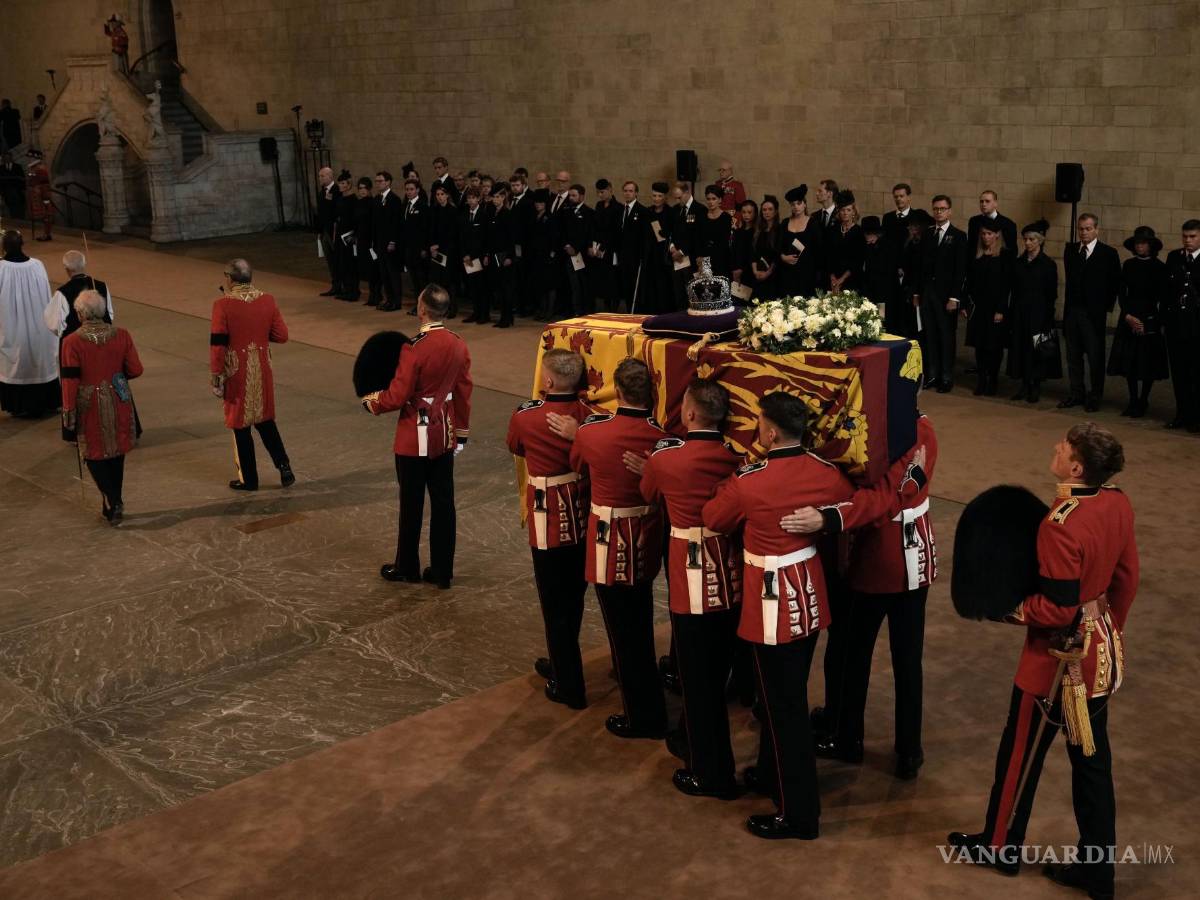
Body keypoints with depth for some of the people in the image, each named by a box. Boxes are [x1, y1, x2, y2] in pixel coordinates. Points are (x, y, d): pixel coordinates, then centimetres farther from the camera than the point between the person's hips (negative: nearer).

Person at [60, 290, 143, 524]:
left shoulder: (72, 342, -14)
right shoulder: (121, 335, -6)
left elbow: (70, 381, -12)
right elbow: (135, 370, -3)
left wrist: (68, 412, -3)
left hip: (89, 406, -3)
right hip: (118, 403, 3)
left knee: (94, 454, 10)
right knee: (116, 452, 16)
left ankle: (113, 501, -4)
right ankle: (114, 503, 25)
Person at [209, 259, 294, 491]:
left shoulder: (223, 305, -16)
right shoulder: (268, 301, -5)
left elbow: (217, 344, -15)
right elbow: (281, 336, 0)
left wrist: (216, 378, -7)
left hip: (237, 373, -4)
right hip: (262, 370, 4)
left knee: (241, 424, 9)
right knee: (265, 420, 21)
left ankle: (248, 479, 18)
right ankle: (283, 466, 12)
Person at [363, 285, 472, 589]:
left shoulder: (415, 349, -21)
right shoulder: (458, 345, -1)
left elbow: (397, 396, -17)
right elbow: (463, 393, 7)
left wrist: (371, 402, 3)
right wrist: (462, 432, 17)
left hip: (416, 438, -6)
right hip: (445, 436, 6)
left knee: (412, 504, 9)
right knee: (443, 503, 11)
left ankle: (407, 567, 24)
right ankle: (442, 572, 18)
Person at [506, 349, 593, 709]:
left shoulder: (525, 417, -15)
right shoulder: (590, 414, -8)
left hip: (549, 525, -5)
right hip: (584, 519, 5)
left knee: (555, 607, 7)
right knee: (574, 600, 20)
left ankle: (568, 687, 14)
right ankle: (560, 664, 39)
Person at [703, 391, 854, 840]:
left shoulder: (749, 480, -22)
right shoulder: (827, 472, -5)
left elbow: (713, 519, -3)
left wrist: (731, 483, 13)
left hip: (774, 604, -7)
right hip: (810, 596, 7)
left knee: (785, 707, 4)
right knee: (785, 695, 24)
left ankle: (799, 814, 14)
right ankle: (774, 774, 42)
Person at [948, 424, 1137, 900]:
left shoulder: (1061, 525, -30)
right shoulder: (1117, 504, -5)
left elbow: (1057, 609, -26)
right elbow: (1125, 578, 7)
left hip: (1060, 659, -8)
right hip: (1101, 653, 8)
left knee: (1022, 750, 14)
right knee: (1091, 758, 18)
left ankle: (1000, 845, 34)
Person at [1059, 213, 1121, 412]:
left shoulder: (1108, 253, -4)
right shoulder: (1070, 250, 9)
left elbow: (1115, 283, 0)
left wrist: (1106, 307, -2)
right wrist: (1070, 303, 10)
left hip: (1094, 313, -4)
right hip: (1072, 311, 4)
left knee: (1095, 356, 1)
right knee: (1073, 355, 9)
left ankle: (1095, 396, 9)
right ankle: (1077, 393, 18)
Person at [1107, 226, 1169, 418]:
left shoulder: (1159, 268, -2)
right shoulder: (1129, 265, 7)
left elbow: (1162, 299, -3)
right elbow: (1122, 293, 6)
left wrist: (1146, 321, -10)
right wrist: (1128, 316, -7)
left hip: (1150, 321, -3)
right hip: (1128, 320, 3)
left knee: (1148, 364, 1)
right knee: (1129, 361, 4)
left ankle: (1143, 402, 10)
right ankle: (1133, 401, 14)